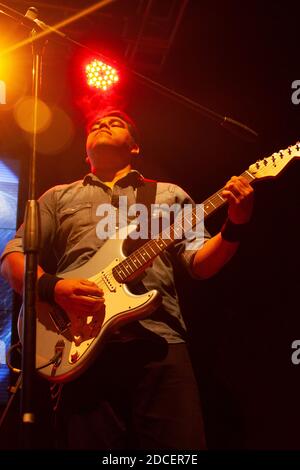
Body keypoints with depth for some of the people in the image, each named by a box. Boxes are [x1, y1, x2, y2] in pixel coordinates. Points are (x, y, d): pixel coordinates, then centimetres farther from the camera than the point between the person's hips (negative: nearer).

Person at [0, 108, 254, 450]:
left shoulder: (170, 195, 20)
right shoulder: (58, 197, 20)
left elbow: (201, 264, 13)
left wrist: (235, 227, -7)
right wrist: (52, 288, -8)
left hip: (161, 343, 0)